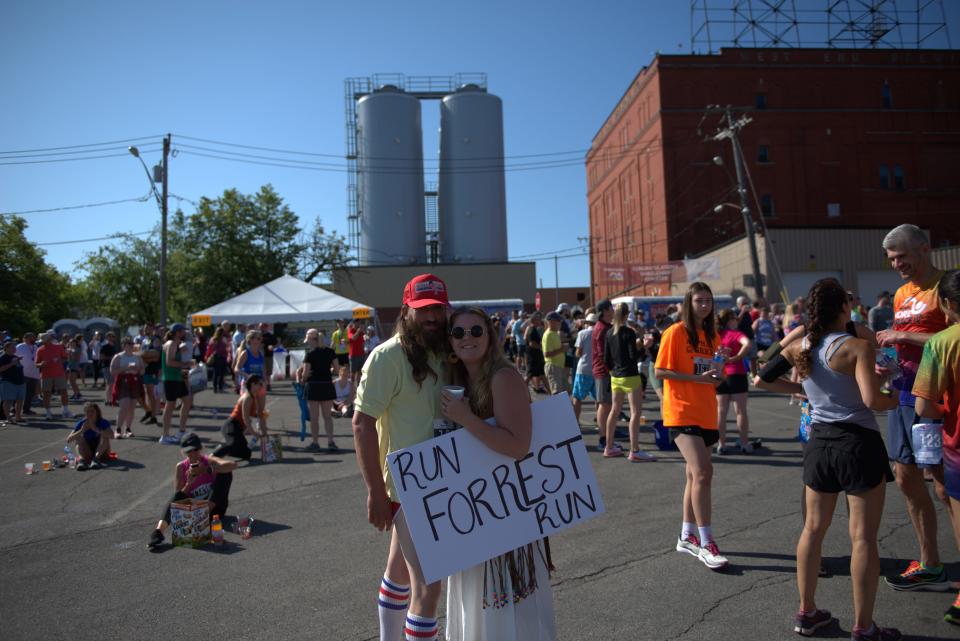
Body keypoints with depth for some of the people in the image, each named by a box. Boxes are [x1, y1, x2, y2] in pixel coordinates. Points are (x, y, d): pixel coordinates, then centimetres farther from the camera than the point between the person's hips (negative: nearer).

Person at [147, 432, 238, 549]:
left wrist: (208, 470, -37)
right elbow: (178, 497, -4)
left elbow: (233, 464, -29)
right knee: (177, 495, -27)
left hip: (214, 507, -1)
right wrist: (189, 483, -22)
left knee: (225, 472, -20)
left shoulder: (209, 462, -8)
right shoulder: (180, 468, -2)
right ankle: (158, 532, -48)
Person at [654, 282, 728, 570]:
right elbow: (660, 371, -12)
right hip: (682, 412, -7)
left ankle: (687, 536, 26)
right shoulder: (676, 332, -9)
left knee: (696, 474, 13)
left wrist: (717, 376, -1)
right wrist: (697, 378, -20)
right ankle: (706, 544, -10)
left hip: (706, 413, 8)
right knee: (703, 471, -17)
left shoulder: (712, 335, 12)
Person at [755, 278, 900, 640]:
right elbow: (872, 400, -24)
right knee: (863, 537, 5)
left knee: (813, 529, 16)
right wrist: (900, 401, -4)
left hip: (820, 443, 6)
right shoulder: (857, 346, -14)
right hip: (858, 443, -5)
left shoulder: (800, 347, 2)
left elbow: (762, 380, 6)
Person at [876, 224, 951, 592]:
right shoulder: (902, 294, 16)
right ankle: (930, 567, 26)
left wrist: (903, 335, -18)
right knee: (907, 479, 13)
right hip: (902, 394, 9)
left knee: (944, 484, -4)